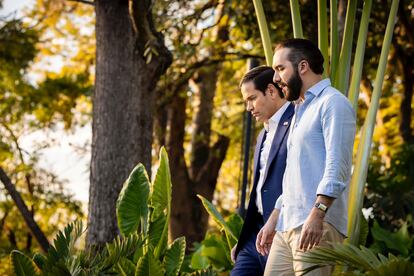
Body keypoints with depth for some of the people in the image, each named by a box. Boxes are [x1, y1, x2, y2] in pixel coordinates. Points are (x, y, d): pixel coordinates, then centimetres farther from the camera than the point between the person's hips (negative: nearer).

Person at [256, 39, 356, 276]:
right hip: (286, 228, 9)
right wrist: (273, 221, 26)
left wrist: (316, 214, -25)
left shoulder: (333, 103, -4)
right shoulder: (300, 110, 27)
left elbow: (337, 167, -16)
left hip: (318, 225, -9)